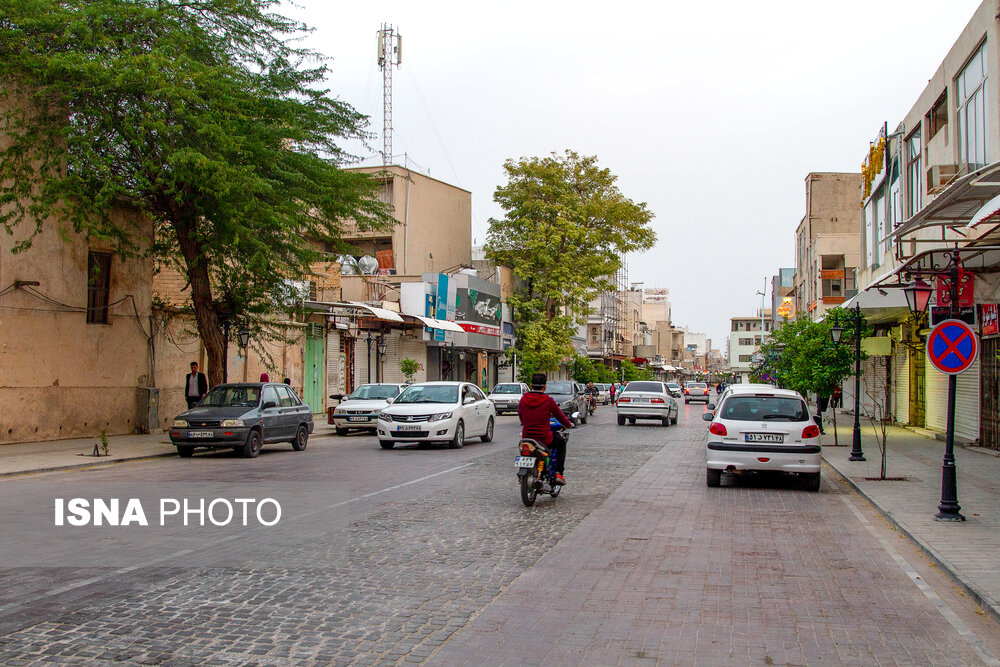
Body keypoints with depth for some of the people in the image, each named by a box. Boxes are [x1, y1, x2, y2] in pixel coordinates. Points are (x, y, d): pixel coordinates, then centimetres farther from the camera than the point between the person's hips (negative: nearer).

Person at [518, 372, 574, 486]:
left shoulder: (523, 399, 0)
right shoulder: (548, 400, -10)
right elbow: (560, 416, 3)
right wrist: (569, 424, 24)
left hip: (526, 437, 4)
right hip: (544, 438, -4)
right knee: (561, 442, 25)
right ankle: (558, 473, 15)